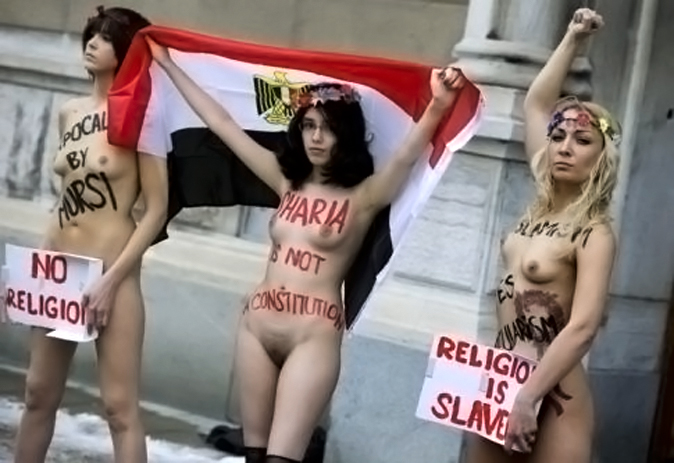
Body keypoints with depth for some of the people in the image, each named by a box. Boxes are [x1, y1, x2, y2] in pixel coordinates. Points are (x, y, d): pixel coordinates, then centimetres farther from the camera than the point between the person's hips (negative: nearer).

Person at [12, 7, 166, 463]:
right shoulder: (69, 113, 10)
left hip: (111, 275, -7)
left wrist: (111, 280, -16)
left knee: (120, 407, -6)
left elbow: (156, 209, -12)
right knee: (39, 394, 15)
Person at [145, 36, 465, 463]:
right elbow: (220, 123, 14)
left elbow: (407, 156, -24)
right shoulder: (287, 182, 9)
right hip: (257, 326, 6)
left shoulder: (363, 196, -5)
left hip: (314, 336, -5)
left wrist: (438, 107, -43)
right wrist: (168, 65, 18)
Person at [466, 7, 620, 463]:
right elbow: (535, 105, 14)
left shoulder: (594, 234, -11)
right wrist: (572, 40, 12)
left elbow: (582, 328, -20)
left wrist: (528, 398, -24)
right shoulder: (544, 206, 7)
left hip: (553, 393, -7)